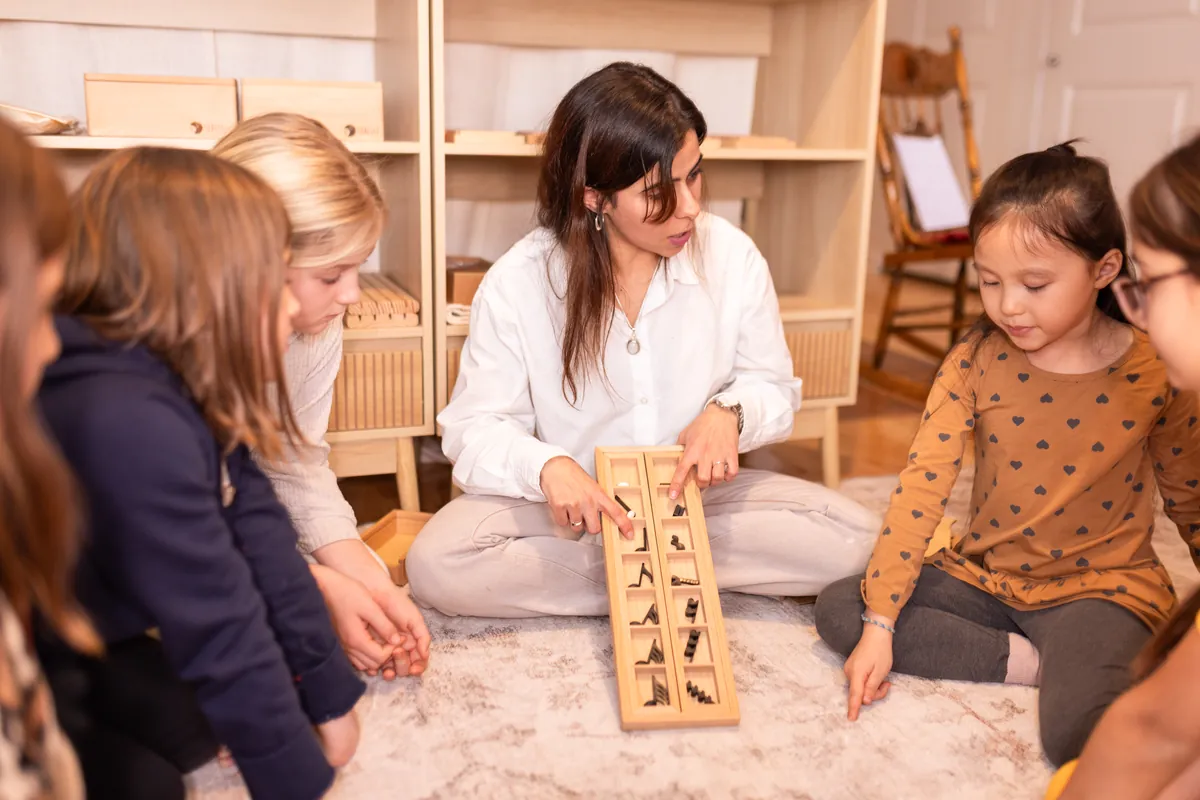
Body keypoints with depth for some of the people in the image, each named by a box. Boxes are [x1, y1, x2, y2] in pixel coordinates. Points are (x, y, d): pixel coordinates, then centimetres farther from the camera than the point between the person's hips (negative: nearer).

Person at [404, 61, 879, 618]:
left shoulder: (731, 256, -9)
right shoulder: (518, 284, -15)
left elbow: (773, 387, 2)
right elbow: (476, 425, -11)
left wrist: (729, 413, -21)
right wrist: (546, 465, -32)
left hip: (696, 493, 2)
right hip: (576, 503, -1)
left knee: (852, 536, -19)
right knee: (436, 564, -27)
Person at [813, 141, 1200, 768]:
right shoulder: (975, 363, -8)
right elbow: (921, 487, -14)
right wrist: (880, 625, -18)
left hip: (1097, 586, -4)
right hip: (983, 575, 5)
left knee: (1079, 728, -33)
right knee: (837, 610, -13)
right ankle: (1027, 660, -11)